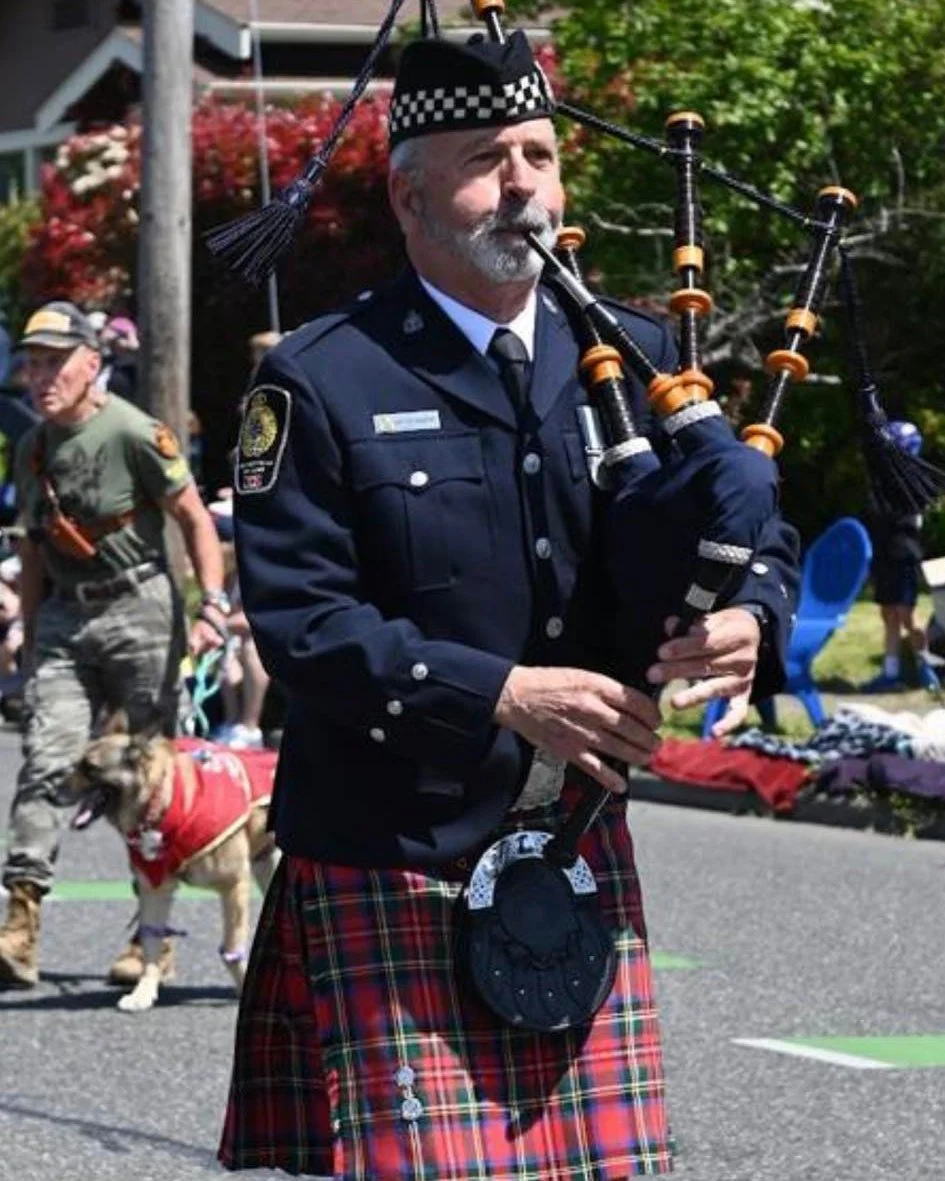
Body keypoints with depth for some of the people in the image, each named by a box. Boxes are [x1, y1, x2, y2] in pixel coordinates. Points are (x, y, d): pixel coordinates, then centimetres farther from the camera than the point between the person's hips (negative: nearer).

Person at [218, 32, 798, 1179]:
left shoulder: (630, 356, 9)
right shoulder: (321, 384, -5)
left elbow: (760, 532, 14)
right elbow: (298, 620, -12)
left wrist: (747, 621, -10)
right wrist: (499, 694, -21)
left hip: (583, 855, 5)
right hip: (393, 868, -4)